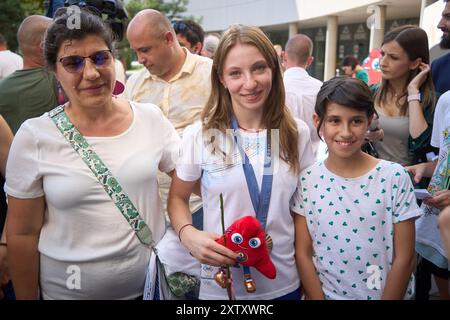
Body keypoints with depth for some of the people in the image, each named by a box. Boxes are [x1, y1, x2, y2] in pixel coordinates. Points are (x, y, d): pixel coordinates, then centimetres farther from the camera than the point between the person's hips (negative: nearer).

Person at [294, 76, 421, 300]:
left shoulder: (395, 177, -14)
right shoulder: (307, 181, -11)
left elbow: (404, 258, -10)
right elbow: (303, 254, -7)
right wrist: (317, 297, -11)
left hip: (386, 294, 0)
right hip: (327, 293, 0)